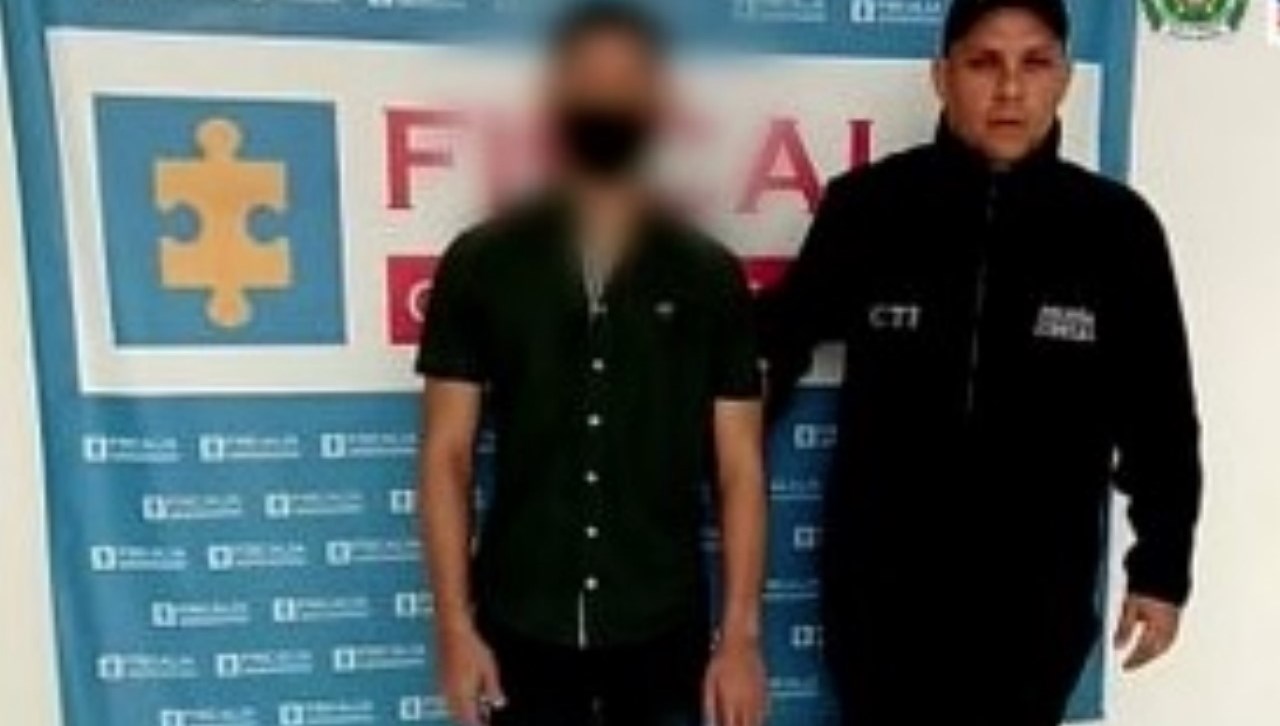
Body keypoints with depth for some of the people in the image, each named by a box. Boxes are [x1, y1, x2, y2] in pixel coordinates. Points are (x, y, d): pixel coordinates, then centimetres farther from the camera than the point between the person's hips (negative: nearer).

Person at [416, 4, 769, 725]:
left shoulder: (710, 276, -1)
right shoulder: (480, 264, -3)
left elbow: (740, 469, -1)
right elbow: (449, 456, -1)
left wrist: (742, 634, -3)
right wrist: (455, 623, -5)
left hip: (664, 631, 1)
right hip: (522, 629, 0)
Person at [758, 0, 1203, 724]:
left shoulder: (1117, 226, -6)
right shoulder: (867, 205, -8)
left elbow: (1159, 418, 2)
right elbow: (779, 344, 3)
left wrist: (1163, 569, 5)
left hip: (1037, 598, 1)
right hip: (880, 587, 0)